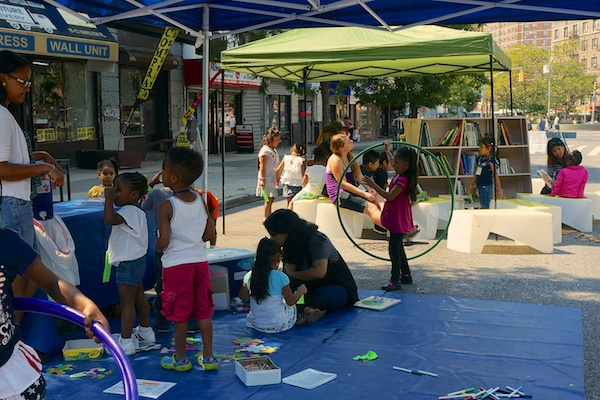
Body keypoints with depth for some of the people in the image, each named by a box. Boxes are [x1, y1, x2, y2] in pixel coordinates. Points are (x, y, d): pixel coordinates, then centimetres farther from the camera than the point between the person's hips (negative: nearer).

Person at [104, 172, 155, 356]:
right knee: (139, 297, 21)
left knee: (127, 301, -6)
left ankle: (126, 342, -2)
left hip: (129, 263, -11)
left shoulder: (130, 211, -22)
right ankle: (145, 332, 35)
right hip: (136, 260, 11)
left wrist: (108, 198, -30)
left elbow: (109, 219, -38)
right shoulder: (134, 210, 10)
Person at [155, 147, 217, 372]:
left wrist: (156, 246, 4)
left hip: (176, 264, -5)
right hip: (200, 260, 5)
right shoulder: (200, 200, 1)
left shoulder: (167, 206, -15)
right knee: (203, 311, 11)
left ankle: (180, 358, 19)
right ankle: (208, 357, 18)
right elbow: (210, 235, 3)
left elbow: (164, 241, -18)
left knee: (180, 314, 7)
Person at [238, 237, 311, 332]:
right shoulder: (281, 277, -19)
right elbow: (291, 301, -8)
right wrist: (300, 291, 10)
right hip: (278, 326, -3)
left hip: (255, 324, 3)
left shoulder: (249, 276, -8)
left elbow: (242, 296, 7)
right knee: (292, 306, 26)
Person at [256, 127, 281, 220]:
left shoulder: (274, 150, 16)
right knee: (269, 199, -10)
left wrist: (277, 178, 26)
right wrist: (262, 179, -21)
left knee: (271, 198, 11)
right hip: (266, 179, -9)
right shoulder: (265, 150, -13)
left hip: (272, 179, 9)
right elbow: (262, 166, -17)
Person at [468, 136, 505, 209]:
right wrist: (472, 185, 22)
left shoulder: (491, 161, -13)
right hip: (480, 187, 8)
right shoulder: (479, 159, 10)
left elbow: (496, 176, -14)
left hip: (487, 187, -8)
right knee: (482, 206, 12)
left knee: (486, 206, -7)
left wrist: (499, 191, -16)